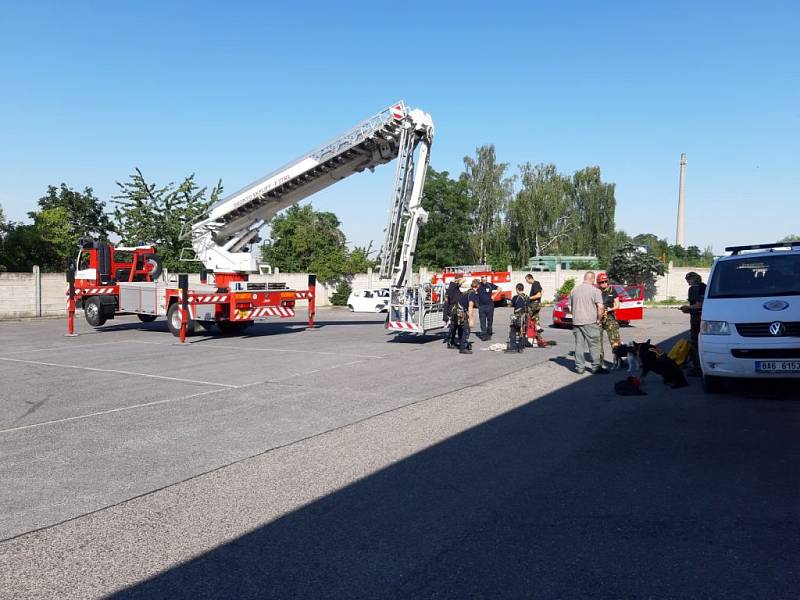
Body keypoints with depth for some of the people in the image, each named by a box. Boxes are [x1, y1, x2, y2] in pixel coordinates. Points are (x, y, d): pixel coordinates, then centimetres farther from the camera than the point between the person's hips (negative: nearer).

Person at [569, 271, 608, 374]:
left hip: (576, 321, 5)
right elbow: (600, 307, -13)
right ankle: (596, 367, 4)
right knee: (594, 345, 3)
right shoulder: (595, 290, -6)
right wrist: (598, 320, -1)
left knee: (579, 344, 9)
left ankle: (579, 367, 12)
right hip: (590, 322, -5)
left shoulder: (574, 290, 10)